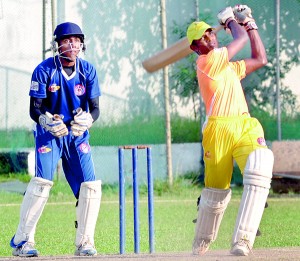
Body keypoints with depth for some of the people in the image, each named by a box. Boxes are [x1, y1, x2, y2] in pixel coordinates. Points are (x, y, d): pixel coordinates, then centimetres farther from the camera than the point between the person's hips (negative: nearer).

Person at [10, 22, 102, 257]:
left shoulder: (88, 70, -2)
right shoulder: (44, 70, -11)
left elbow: (95, 108, -3)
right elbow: (34, 109, -12)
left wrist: (86, 120, -25)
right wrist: (47, 121, -33)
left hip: (78, 136, 4)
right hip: (49, 134, -3)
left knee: (90, 185, -6)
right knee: (42, 182, -18)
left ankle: (84, 242, 7)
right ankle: (22, 240, -11)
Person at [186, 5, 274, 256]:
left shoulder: (229, 66, 25)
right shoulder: (205, 62, 0)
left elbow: (260, 59, 32)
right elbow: (242, 39, 2)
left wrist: (250, 24, 33)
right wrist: (230, 19, 21)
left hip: (247, 127, 6)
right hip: (219, 129, -6)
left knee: (259, 175, -21)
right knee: (216, 190, 1)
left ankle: (242, 241, -28)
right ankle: (201, 243, 25)